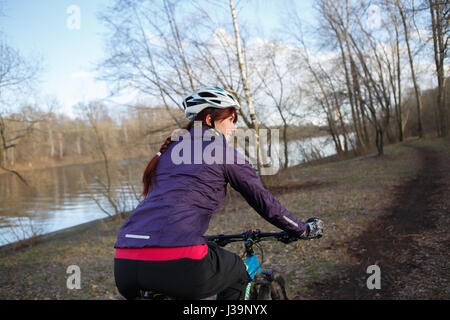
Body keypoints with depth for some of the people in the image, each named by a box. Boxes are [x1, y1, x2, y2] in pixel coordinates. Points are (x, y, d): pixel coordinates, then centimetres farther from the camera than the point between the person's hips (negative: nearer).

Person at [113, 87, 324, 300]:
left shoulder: (168, 149, 24)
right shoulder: (220, 150, 6)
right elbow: (262, 200, 11)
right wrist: (303, 229, 26)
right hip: (175, 265, -6)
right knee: (236, 271, 24)